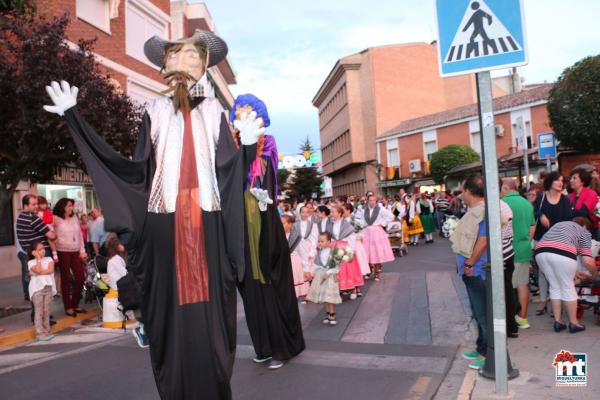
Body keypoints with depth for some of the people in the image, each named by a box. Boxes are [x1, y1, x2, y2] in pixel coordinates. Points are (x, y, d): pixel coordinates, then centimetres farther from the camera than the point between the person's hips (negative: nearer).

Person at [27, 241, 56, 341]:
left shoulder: (48, 259, 7)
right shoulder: (31, 262, -3)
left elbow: (51, 270, -8)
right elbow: (38, 270, -20)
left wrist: (40, 272, -15)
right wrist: (38, 259, -13)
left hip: (48, 287, 4)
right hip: (37, 288, -4)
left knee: (46, 310, 10)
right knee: (39, 311, -3)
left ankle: (46, 331, 18)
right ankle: (40, 333, 0)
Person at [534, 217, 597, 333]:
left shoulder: (560, 224, 36)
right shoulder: (584, 232, 20)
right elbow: (587, 261, 9)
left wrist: (575, 272, 43)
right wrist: (594, 274, 30)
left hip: (541, 251, 5)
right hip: (562, 253, -5)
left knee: (555, 287, 18)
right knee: (568, 288, 12)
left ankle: (558, 322, 22)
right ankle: (573, 323, 21)